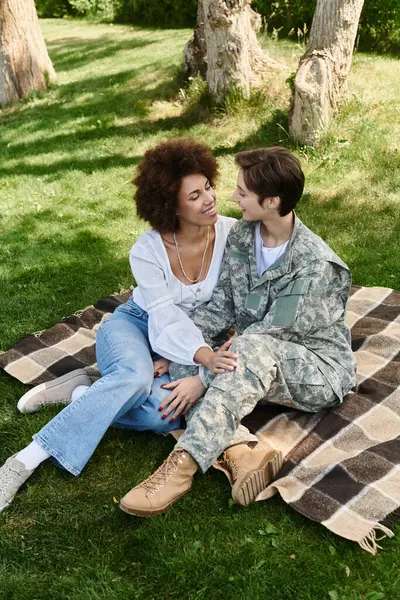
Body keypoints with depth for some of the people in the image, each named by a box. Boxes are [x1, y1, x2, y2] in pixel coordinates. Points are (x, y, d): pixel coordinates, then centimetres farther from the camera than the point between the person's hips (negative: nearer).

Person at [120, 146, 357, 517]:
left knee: (253, 347, -38)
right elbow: (219, 308, 0)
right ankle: (236, 452, -34)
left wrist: (202, 380, -26)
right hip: (257, 367, 7)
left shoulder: (314, 264, -23)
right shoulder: (240, 237, -2)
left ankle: (183, 465, -41)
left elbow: (268, 335, -25)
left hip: (320, 368, -6)